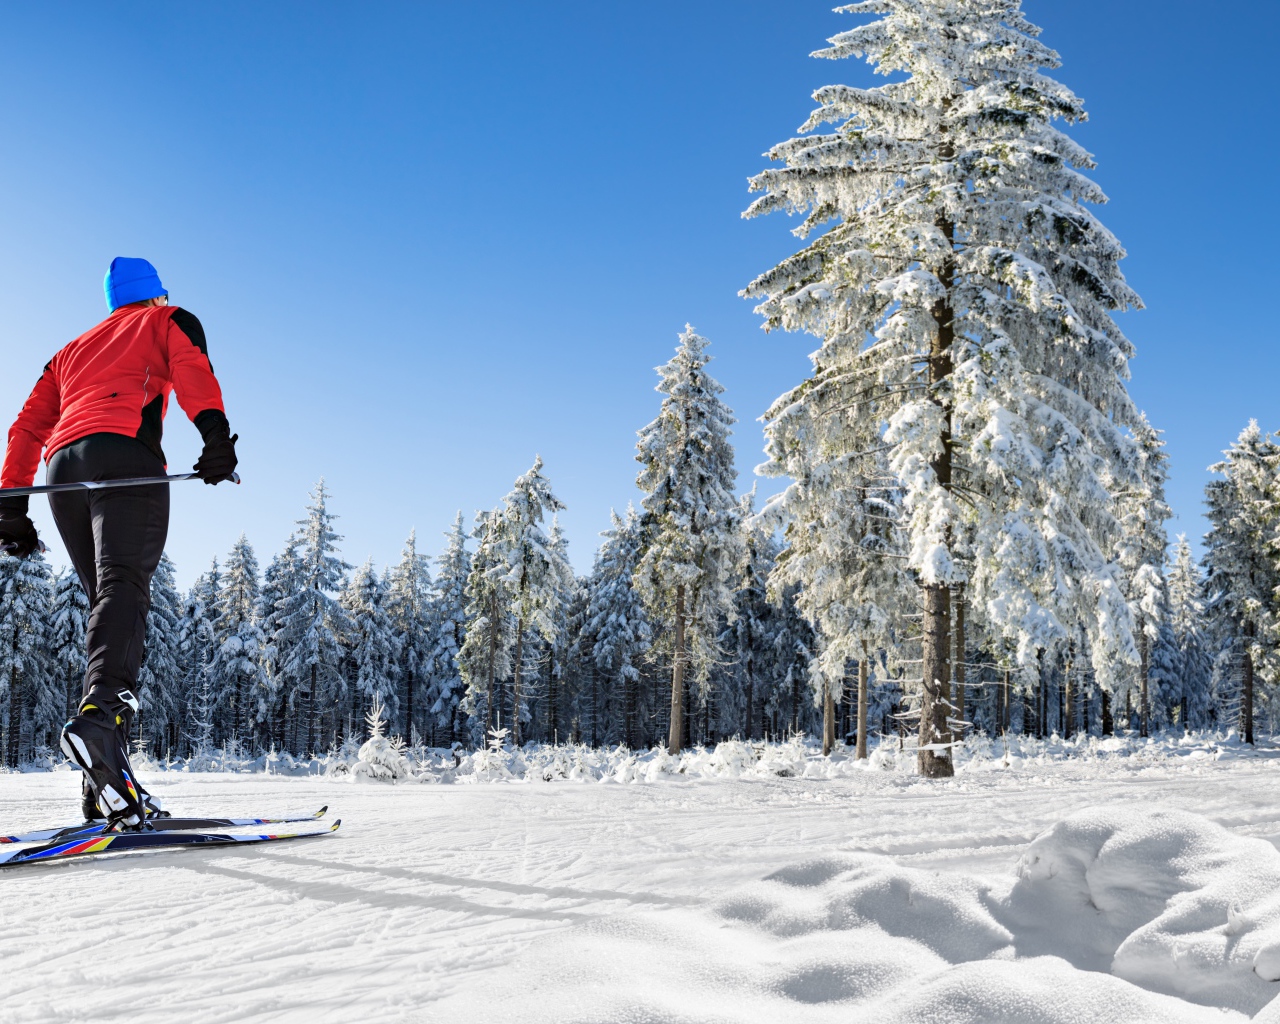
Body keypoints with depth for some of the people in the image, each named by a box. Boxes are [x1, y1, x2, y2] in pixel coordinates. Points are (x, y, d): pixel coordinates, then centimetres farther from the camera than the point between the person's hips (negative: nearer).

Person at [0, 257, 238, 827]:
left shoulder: (74, 348, 38)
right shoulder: (169, 321, 23)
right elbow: (191, 370, -2)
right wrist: (215, 432, -19)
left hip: (61, 468, 5)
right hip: (124, 451, -5)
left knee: (107, 599, 4)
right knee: (125, 588, -22)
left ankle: (107, 787, -8)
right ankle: (102, 709, -50)